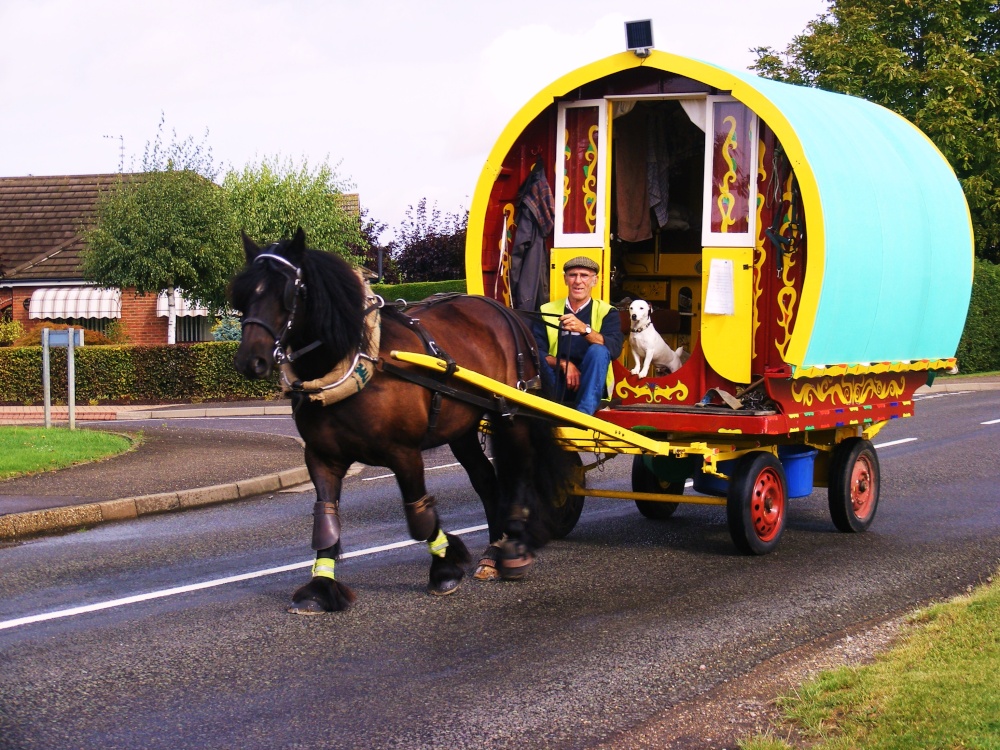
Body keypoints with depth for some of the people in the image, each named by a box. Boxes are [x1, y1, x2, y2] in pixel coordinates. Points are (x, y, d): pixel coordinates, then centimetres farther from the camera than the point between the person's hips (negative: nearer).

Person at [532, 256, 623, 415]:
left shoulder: (607, 312, 3)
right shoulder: (547, 311, 7)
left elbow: (614, 349, -16)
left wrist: (584, 329, -32)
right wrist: (563, 363, -23)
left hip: (592, 385, -1)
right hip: (557, 384, 1)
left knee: (598, 350, -29)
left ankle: (583, 413, -37)